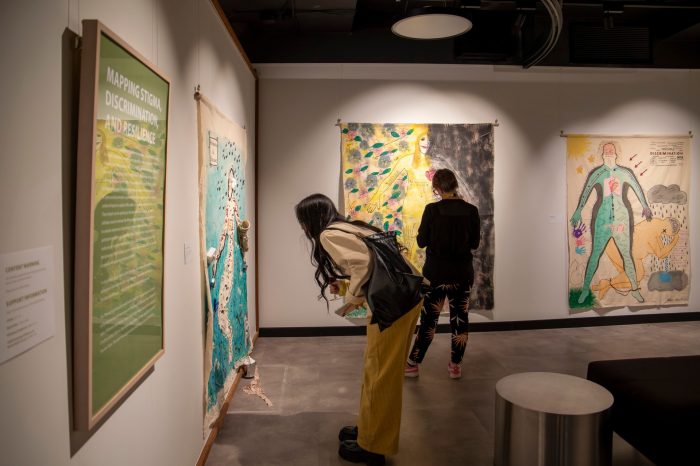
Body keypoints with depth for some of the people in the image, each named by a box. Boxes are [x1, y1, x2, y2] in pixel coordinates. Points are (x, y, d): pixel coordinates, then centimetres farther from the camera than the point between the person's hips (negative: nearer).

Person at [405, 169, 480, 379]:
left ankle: (413, 364, 16)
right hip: (462, 272, 2)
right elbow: (475, 243, 2)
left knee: (429, 318, 8)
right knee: (460, 318, 13)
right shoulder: (471, 210, -4)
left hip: (436, 272, -2)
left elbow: (421, 242, -6)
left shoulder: (432, 209, -13)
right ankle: (455, 365, 21)